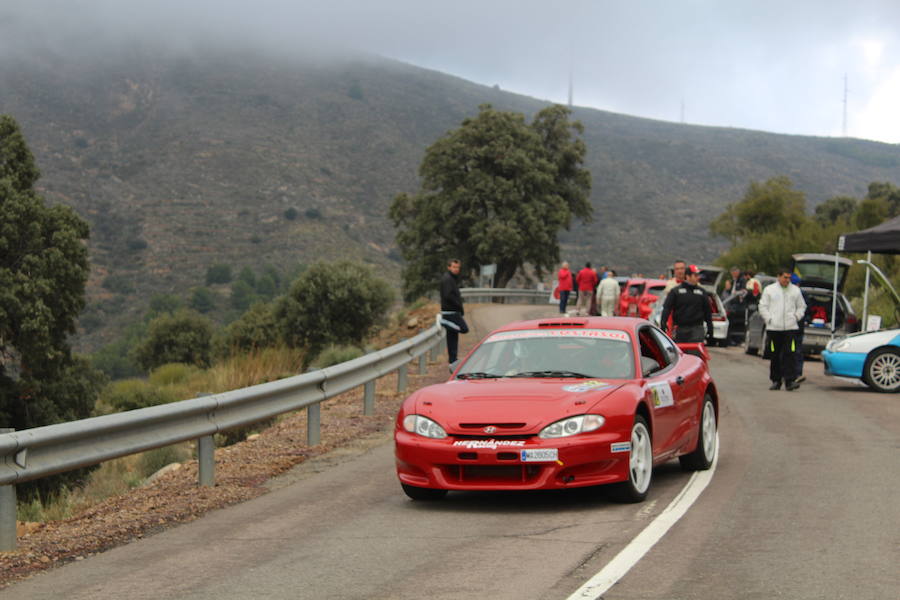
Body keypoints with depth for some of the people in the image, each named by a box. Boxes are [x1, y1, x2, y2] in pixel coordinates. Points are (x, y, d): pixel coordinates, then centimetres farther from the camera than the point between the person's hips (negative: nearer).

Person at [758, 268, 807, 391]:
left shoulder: (795, 290, 11)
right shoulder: (769, 290, 7)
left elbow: (801, 307, 19)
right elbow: (763, 307, 7)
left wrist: (796, 317, 3)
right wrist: (769, 319, -4)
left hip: (791, 327, 0)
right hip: (774, 328, 0)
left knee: (790, 354, -10)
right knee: (775, 356, 4)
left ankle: (790, 381, -14)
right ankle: (776, 381, 13)